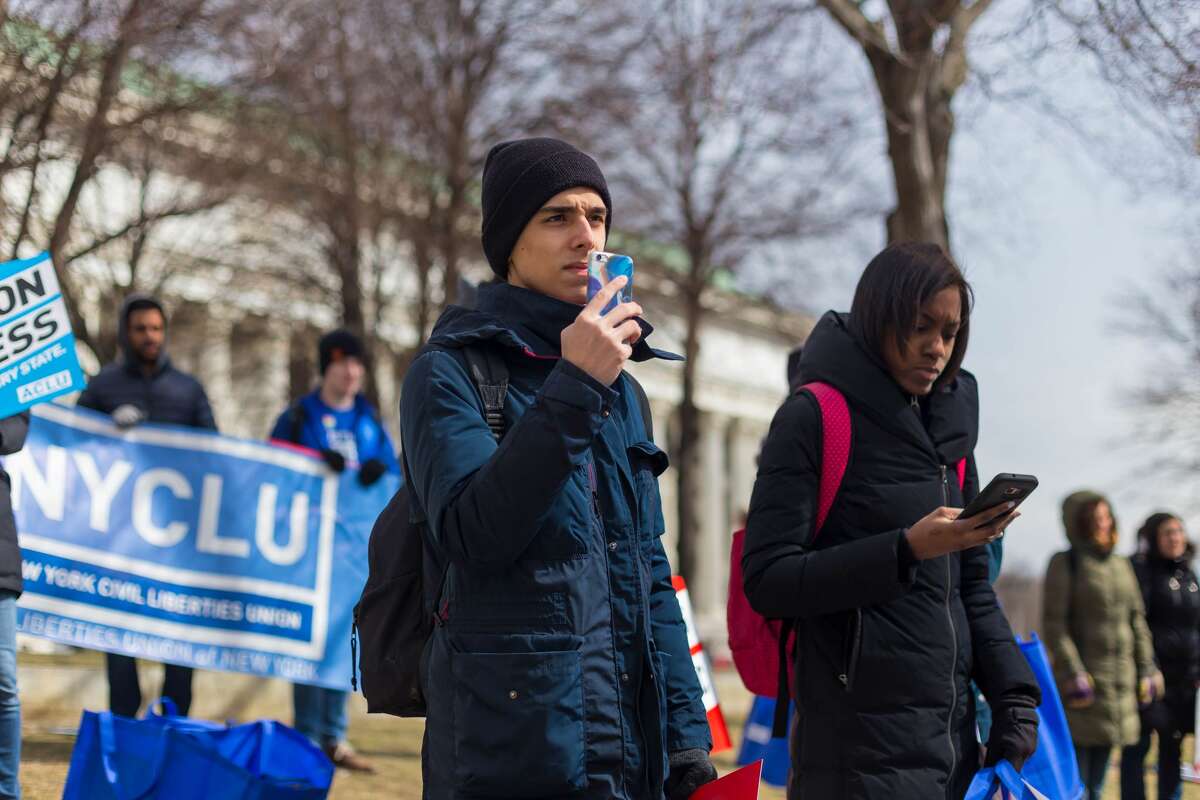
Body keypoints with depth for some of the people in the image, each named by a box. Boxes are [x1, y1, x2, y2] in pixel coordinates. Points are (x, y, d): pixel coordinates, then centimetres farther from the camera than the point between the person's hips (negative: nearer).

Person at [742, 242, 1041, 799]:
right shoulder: (815, 416, -6)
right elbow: (767, 580, -14)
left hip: (952, 729, 7)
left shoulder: (948, 423, 14)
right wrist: (906, 549, -21)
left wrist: (1013, 694, 5)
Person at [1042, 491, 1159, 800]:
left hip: (1121, 680, 6)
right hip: (1082, 678, -6)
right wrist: (1073, 672, -15)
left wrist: (1146, 668, 11)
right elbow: (1054, 624, -9)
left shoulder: (1121, 565, 15)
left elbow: (1137, 621, 18)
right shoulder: (1064, 563, -3)